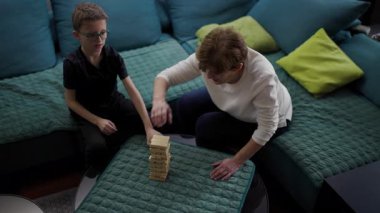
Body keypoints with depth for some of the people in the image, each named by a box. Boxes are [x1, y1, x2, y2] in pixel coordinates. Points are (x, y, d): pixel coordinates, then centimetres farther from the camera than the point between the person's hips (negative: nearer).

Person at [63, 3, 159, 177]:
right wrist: (97, 121, -24)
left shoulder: (113, 56, -15)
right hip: (88, 111, -3)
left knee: (147, 119, -17)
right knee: (97, 146, -31)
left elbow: (132, 91, -22)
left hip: (114, 102, 4)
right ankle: (96, 175, 3)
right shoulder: (71, 63, -21)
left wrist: (149, 127, -30)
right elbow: (70, 101, -11)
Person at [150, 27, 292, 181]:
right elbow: (165, 76, -24)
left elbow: (266, 128, -32)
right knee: (185, 105, -8)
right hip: (234, 102, 5)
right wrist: (159, 100, -46)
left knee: (206, 125, -21)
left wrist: (237, 161, -26)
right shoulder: (207, 59, -30)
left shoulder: (262, 77, -43)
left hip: (272, 117, -5)